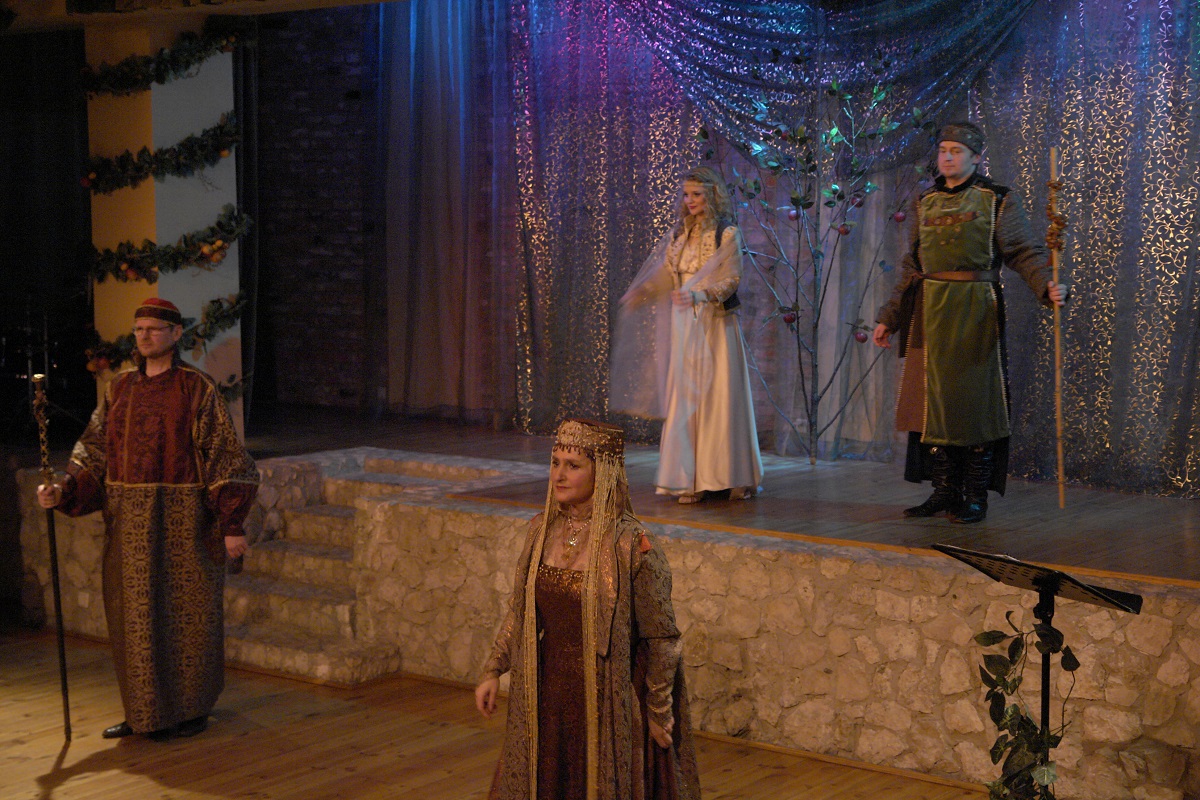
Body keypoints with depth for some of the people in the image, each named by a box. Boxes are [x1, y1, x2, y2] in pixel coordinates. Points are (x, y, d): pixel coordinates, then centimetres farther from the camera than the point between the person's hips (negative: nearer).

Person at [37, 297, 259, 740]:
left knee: (185, 613, 3)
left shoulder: (196, 389, -7)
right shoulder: (120, 389, 8)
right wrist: (63, 490, -9)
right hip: (129, 521, 5)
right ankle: (145, 712, 21)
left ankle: (192, 707, 16)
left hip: (180, 518, -5)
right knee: (135, 616, 9)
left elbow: (224, 456, -8)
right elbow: (95, 453, 9)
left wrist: (231, 524, -14)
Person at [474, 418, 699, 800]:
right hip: (546, 694, 5)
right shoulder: (541, 530, 1)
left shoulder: (630, 544, -17)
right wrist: (493, 671, 7)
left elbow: (661, 639, -11)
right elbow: (519, 611, 13)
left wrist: (659, 712, -7)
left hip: (606, 701, -5)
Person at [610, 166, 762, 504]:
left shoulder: (727, 235, -4)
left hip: (715, 325, -5)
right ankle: (691, 480, 4)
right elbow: (664, 276, 21)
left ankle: (737, 477, 7)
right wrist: (635, 297, 22)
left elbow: (730, 280, -12)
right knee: (684, 400, 1)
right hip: (683, 327, 5)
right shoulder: (679, 234, 12)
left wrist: (698, 295, -26)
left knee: (720, 398, -3)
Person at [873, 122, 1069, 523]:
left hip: (975, 310, -5)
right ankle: (945, 492, 12)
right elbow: (912, 267, 19)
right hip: (930, 313, 5)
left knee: (975, 400, -2)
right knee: (934, 400, 4)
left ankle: (976, 497, 5)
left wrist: (1048, 286, -25)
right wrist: (889, 317, 16)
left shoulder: (998, 200, 1)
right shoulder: (927, 202, 15)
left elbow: (1024, 251, -6)